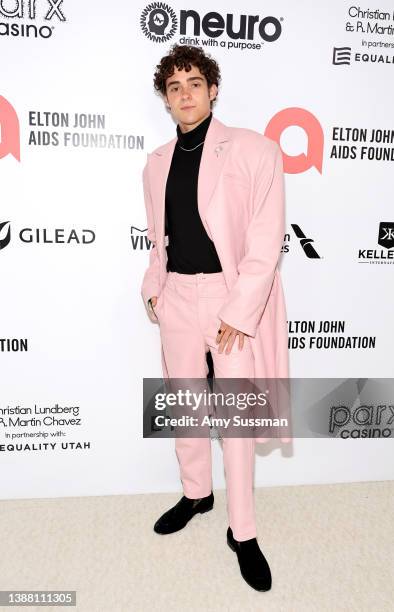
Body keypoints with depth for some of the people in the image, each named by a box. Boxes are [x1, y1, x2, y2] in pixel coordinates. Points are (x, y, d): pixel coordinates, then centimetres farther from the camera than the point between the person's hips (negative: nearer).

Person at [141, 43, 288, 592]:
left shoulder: (254, 150, -7)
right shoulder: (158, 162, 10)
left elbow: (266, 241, -12)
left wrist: (238, 312, -17)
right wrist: (154, 285, 8)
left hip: (235, 297, -5)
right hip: (177, 295, 5)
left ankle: (242, 532, 21)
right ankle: (196, 493, 40)